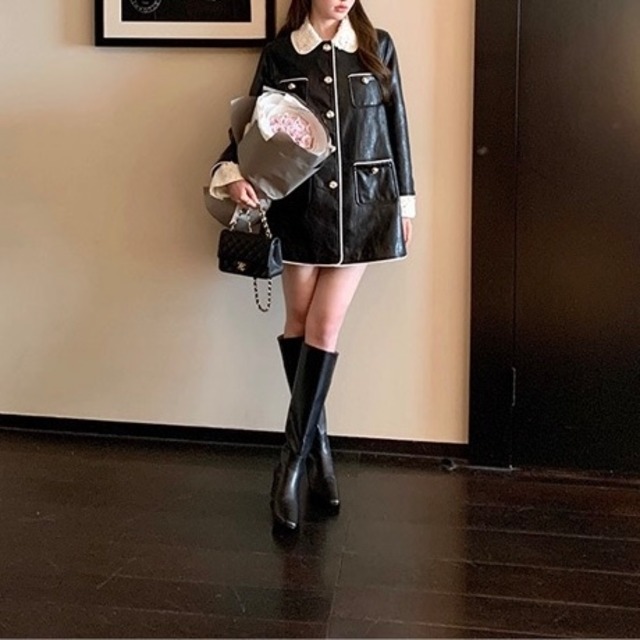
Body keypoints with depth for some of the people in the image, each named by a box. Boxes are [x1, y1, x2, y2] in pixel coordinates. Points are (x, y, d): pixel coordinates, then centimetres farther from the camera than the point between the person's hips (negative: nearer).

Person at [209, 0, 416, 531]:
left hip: (361, 205, 0)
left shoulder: (378, 47, 4)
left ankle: (293, 461, 3)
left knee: (325, 327, -3)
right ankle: (318, 448, 21)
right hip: (300, 203, 1)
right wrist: (234, 173, -18)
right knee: (299, 323, 5)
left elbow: (396, 126, 8)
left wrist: (405, 201, 7)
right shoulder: (279, 53, 2)